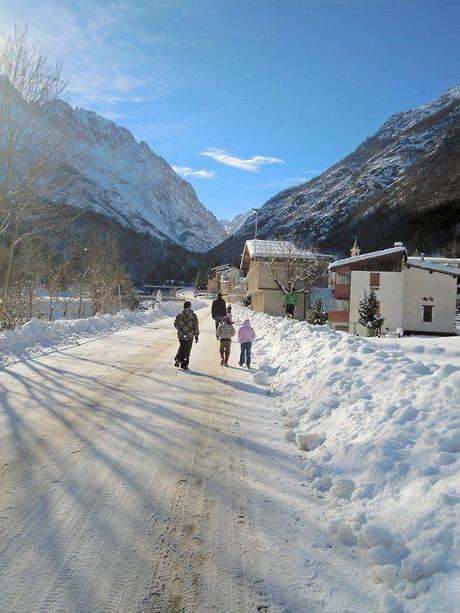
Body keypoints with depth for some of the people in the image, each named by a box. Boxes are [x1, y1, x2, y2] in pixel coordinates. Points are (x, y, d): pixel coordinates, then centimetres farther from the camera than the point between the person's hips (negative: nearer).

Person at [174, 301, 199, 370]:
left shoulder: (180, 314, 0)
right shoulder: (193, 315, -8)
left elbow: (175, 323, 7)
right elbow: (196, 326, -7)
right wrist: (196, 336, 2)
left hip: (181, 335, 3)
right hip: (189, 336, -3)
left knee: (181, 347, 23)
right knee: (187, 350, 7)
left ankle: (178, 359, 5)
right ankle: (184, 365, 11)